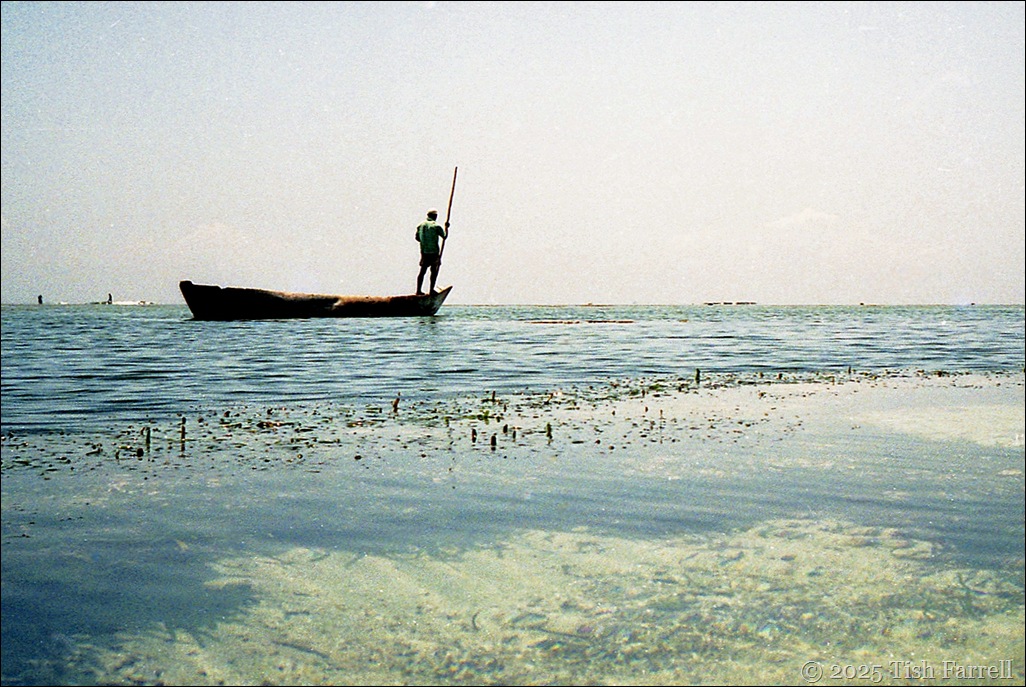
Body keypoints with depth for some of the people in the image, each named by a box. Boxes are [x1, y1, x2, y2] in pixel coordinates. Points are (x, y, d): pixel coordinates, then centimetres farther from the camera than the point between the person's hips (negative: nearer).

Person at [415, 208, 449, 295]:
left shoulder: (421, 225, 5)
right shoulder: (436, 226, -11)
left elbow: (417, 238, 11)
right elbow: (445, 236, -5)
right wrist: (446, 227, 9)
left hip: (424, 252, 4)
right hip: (434, 252, -4)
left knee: (422, 271, 9)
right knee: (434, 271, 8)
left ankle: (419, 290, 8)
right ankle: (432, 289, 8)